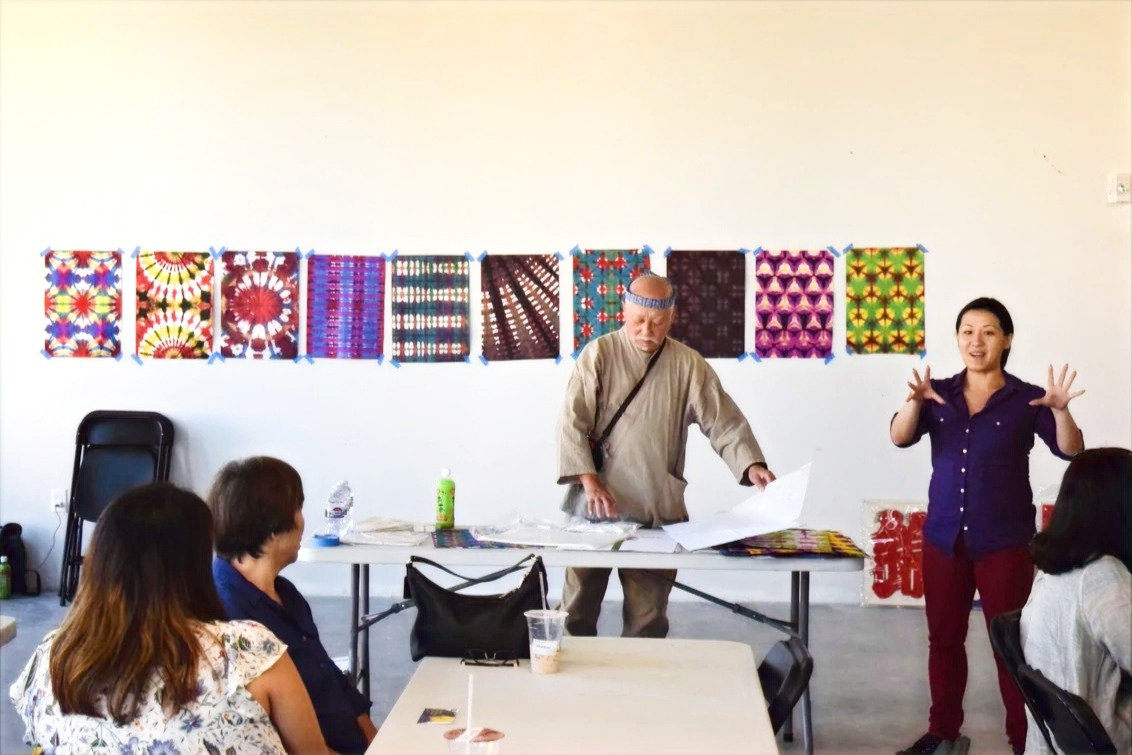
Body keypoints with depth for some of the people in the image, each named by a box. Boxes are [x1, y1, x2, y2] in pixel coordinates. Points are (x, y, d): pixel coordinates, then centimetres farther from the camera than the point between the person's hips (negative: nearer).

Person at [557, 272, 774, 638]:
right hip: (595, 509, -1)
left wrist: (752, 465, -16)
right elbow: (572, 423, -7)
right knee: (579, 610, 8)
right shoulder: (599, 354, -2)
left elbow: (724, 422, 1)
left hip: (659, 512, 2)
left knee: (648, 619, 8)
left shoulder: (688, 365, 4)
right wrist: (590, 482, -17)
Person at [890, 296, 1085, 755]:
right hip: (943, 537, 3)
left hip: (1005, 541, -3)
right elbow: (900, 438, -9)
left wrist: (1060, 410, -31)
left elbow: (1070, 451, -11)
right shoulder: (939, 394, 3)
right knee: (944, 638, 12)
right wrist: (915, 401, -30)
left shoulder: (1026, 399, -3)